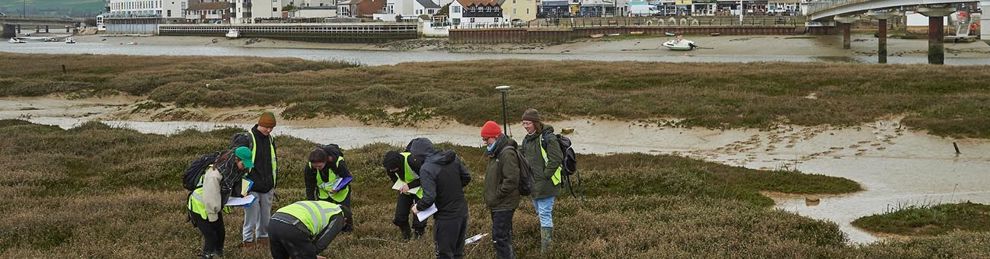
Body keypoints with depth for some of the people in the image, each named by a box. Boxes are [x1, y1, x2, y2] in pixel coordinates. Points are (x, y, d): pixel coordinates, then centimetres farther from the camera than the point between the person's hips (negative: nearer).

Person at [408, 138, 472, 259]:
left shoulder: (426, 169, -22)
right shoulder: (453, 157, -1)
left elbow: (429, 197, -26)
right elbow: (466, 177, 9)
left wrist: (418, 207, -9)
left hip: (446, 217, -7)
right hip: (462, 212, 7)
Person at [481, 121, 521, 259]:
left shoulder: (507, 154, -20)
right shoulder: (496, 153, 12)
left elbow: (512, 180, -26)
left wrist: (496, 196, -18)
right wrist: (491, 197, 12)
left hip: (504, 205, -10)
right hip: (497, 204, 10)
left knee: (499, 237, -10)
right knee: (504, 235, 18)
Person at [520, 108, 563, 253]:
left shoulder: (547, 137, -16)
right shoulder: (527, 139, 9)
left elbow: (557, 158, -21)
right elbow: (524, 157, 22)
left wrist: (545, 175, -17)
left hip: (545, 184, -8)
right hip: (533, 184, 8)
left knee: (544, 214, -6)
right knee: (540, 212, 19)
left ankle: (545, 249, -2)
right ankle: (547, 236, 35)